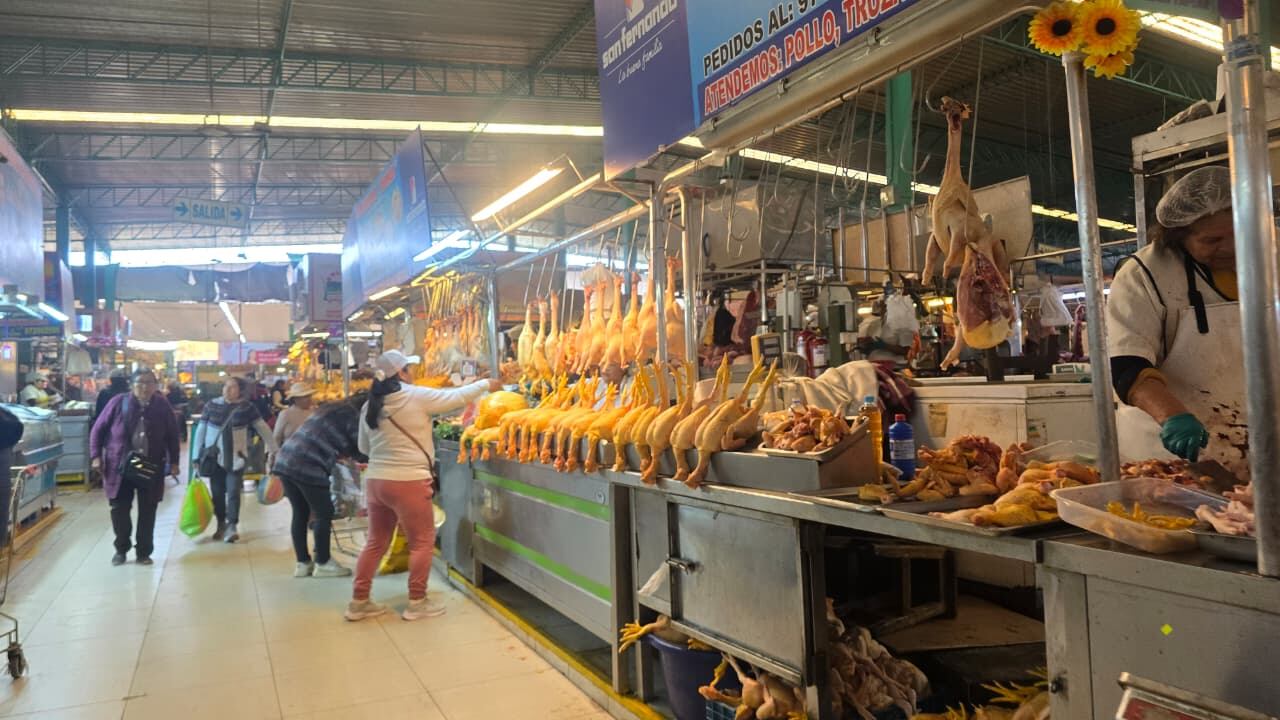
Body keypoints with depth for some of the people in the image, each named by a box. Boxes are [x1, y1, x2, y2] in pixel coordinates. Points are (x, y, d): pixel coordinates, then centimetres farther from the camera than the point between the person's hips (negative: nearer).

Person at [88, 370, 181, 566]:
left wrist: (174, 462, 3)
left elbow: (172, 436, 6)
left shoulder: (162, 406, -2)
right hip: (120, 468, -1)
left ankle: (144, 552, 19)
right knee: (119, 509, 5)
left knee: (147, 512, 6)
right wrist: (96, 456, -5)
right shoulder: (119, 402, -6)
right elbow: (98, 429, 2)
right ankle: (121, 549, 24)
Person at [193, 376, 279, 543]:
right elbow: (201, 431, 3)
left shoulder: (246, 407, -5)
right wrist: (197, 456, 1)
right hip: (214, 457, 2)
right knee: (217, 492, 8)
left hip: (236, 458, -2)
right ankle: (221, 524, 24)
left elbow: (263, 428, -4)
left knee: (233, 492, -6)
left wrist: (273, 450, -9)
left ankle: (232, 526, 5)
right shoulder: (212, 405, -2)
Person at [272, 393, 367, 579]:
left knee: (300, 514, 17)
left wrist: (343, 454, 29)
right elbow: (362, 452, 3)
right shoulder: (352, 415, -2)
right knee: (324, 514, 5)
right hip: (307, 467, -9)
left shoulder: (334, 408, 23)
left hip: (285, 461, 9)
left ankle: (303, 563, 23)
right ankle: (322, 563, 13)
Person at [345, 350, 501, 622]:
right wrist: (486, 385, 12)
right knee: (422, 541, 7)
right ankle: (417, 603, 12)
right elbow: (457, 397, -2)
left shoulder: (369, 406, 8)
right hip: (408, 482, -7)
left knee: (376, 542, 17)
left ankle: (359, 602, 22)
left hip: (375, 480, 7)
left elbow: (364, 448, 18)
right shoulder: (416, 397, -11)